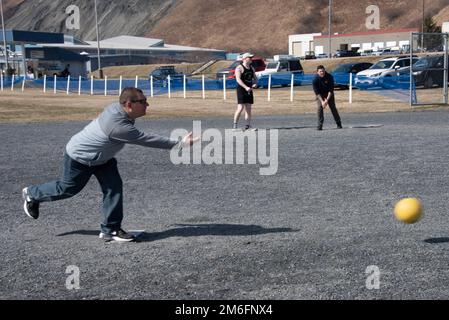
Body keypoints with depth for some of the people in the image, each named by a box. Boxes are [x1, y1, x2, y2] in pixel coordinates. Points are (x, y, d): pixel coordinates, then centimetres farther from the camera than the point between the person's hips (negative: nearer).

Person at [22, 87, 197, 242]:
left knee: (114, 187, -4)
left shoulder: (118, 108, -13)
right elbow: (146, 139, -38)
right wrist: (179, 144, -35)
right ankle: (32, 194, 38)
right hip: (79, 158, -8)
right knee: (68, 188, 12)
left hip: (101, 157, 8)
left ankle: (110, 229, 3)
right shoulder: (118, 125, -40)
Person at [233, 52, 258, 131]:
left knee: (248, 109, 5)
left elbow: (255, 78, 17)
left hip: (249, 90, 7)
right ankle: (235, 125, -6)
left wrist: (255, 84, -7)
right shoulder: (239, 68, -10)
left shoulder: (252, 68, 14)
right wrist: (246, 87, -33)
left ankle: (248, 126, 8)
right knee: (240, 108, -13)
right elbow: (238, 79, -21)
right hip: (241, 90, -7)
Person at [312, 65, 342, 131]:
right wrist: (322, 101, -29)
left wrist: (327, 100, -27)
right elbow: (317, 92, -21)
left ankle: (338, 123, 15)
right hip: (320, 94, 0)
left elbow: (331, 90, -21)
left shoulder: (329, 77, -23)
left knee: (333, 107, 1)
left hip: (329, 94, 0)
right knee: (320, 107, -15)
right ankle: (320, 125, -12)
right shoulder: (315, 79, -23)